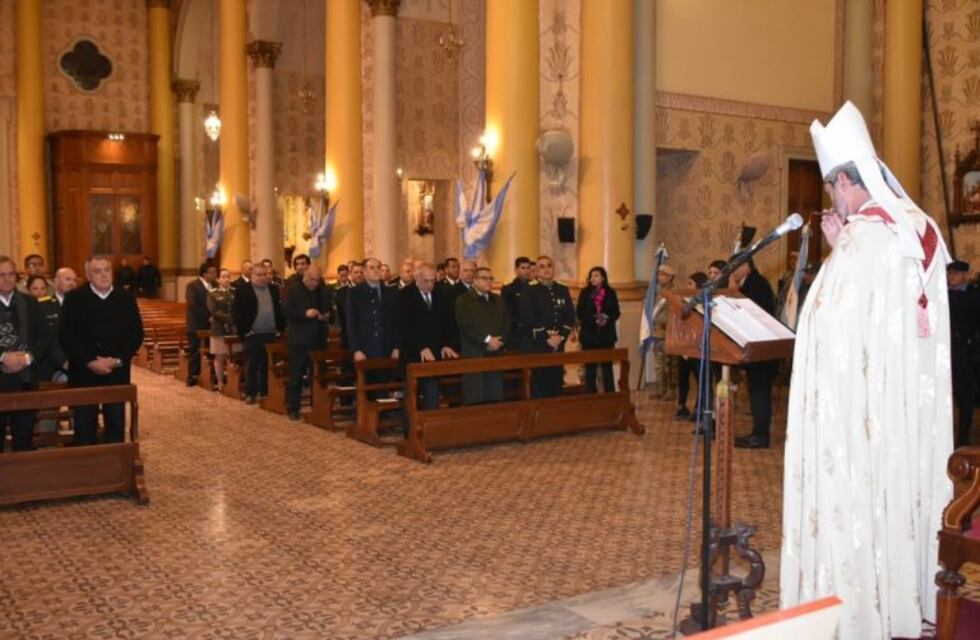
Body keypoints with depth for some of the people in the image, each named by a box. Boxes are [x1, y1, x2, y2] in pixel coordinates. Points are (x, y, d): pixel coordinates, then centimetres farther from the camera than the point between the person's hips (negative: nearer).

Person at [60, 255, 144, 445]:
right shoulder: (74, 298, 0)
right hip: (83, 373, -1)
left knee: (116, 424, 8)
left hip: (117, 373, 2)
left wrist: (118, 360, -12)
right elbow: (66, 335, -7)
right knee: (84, 426, 4)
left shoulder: (126, 298, 5)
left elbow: (136, 333, 1)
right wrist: (89, 361, -16)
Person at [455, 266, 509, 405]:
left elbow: (506, 324, 11)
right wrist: (487, 339, -15)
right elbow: (467, 325, -12)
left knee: (495, 398, 3)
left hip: (496, 354, 5)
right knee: (474, 399, -5)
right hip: (474, 356, -5)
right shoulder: (463, 301, 1)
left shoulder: (498, 301, 20)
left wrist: (499, 341, -7)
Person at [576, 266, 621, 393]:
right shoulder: (585, 292, 4)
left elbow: (616, 312, 3)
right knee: (590, 367, 1)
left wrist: (607, 319, -17)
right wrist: (594, 319, -17)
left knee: (607, 366, 4)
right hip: (589, 335, 0)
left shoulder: (610, 293, 6)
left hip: (607, 335, 1)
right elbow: (579, 312, -2)